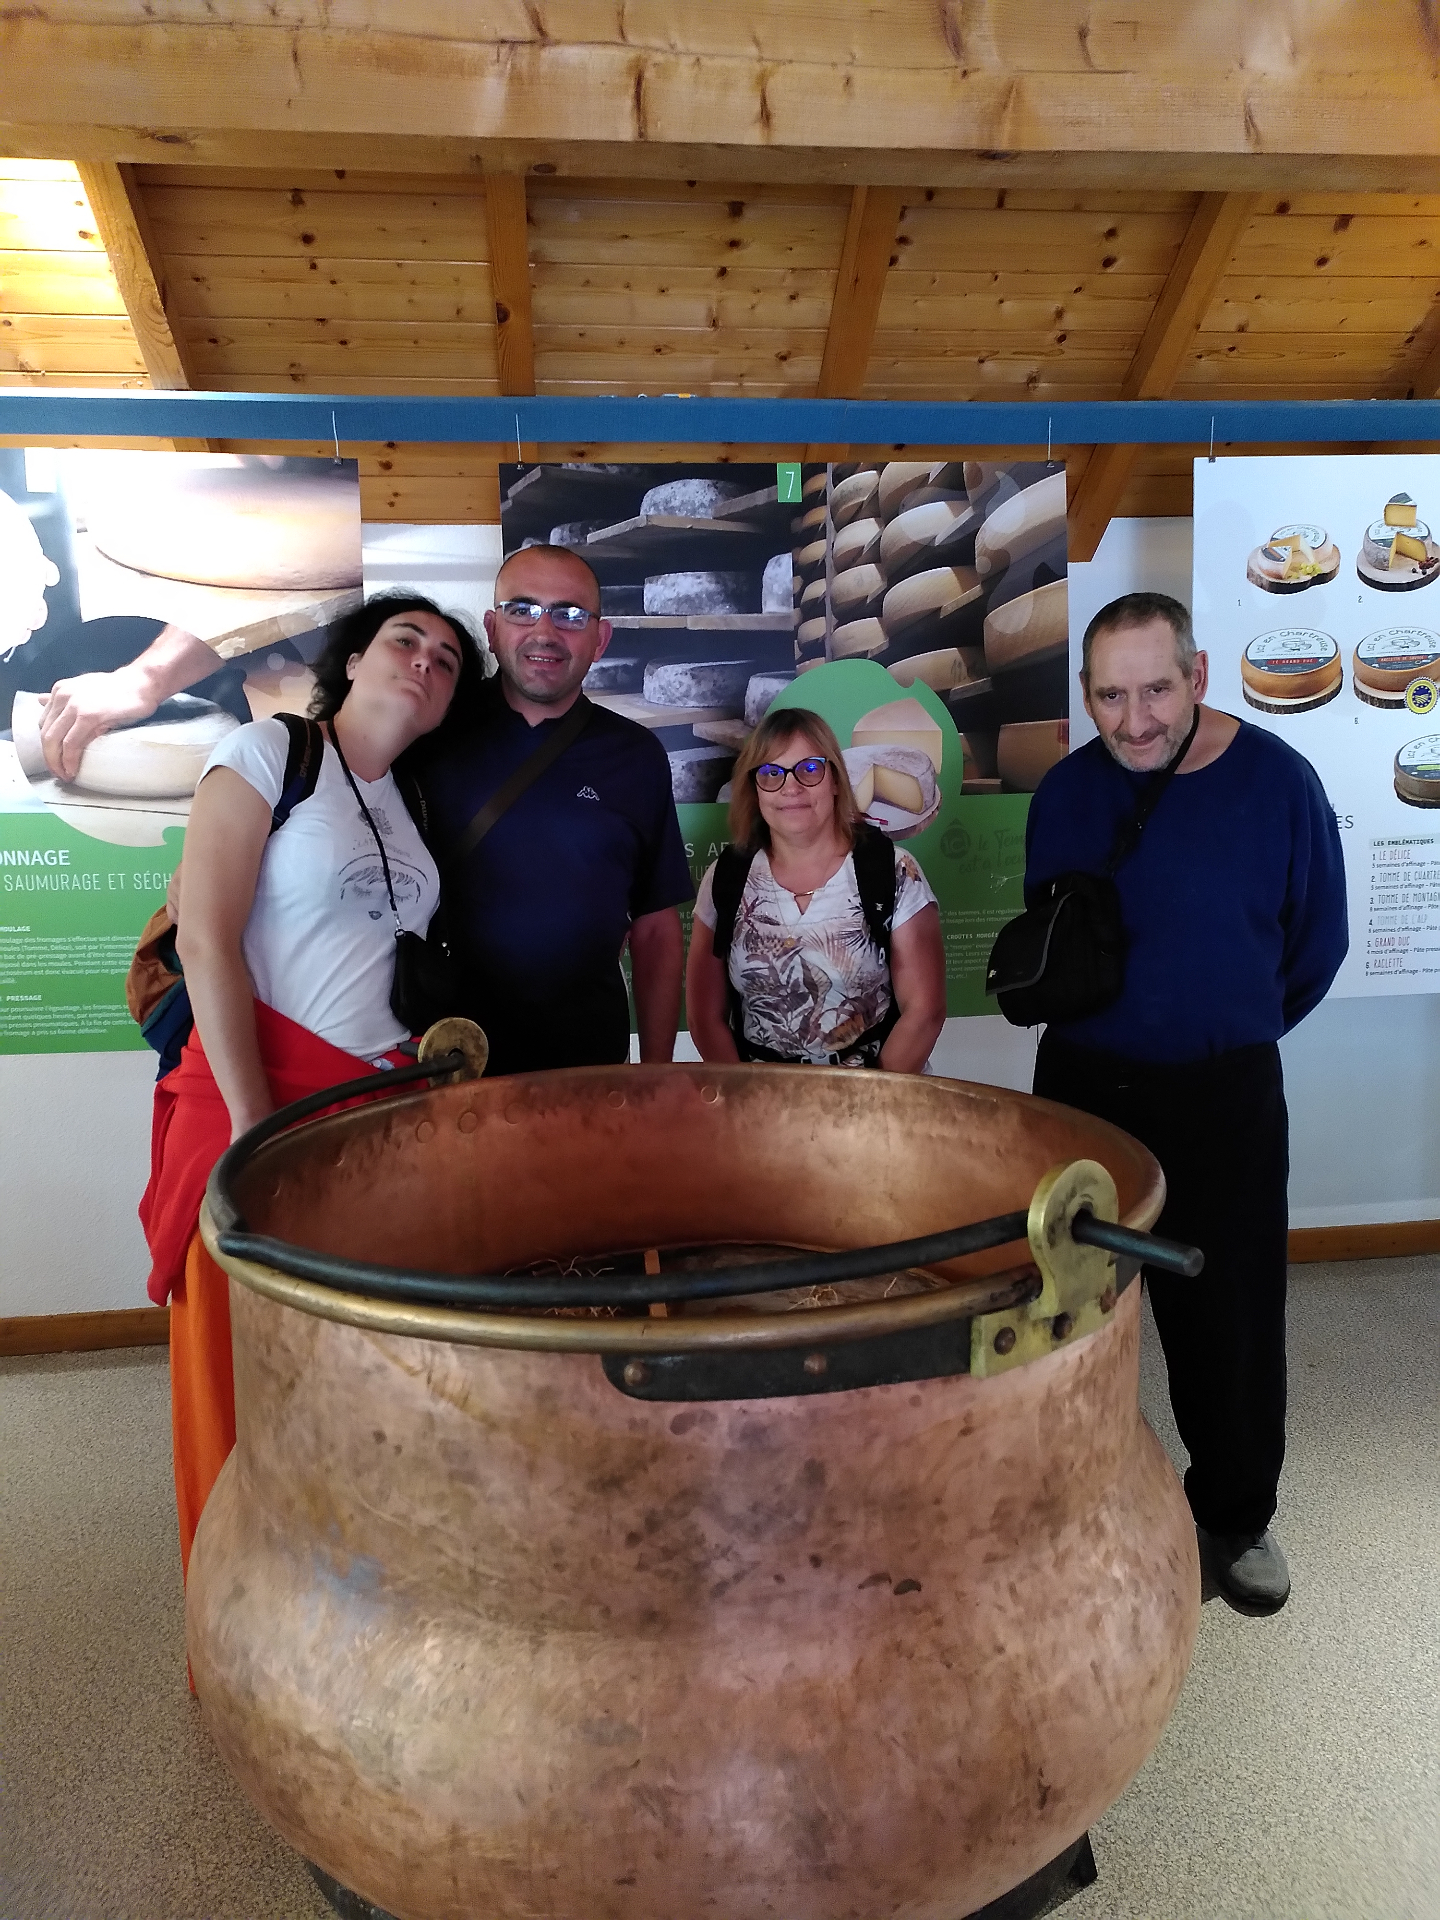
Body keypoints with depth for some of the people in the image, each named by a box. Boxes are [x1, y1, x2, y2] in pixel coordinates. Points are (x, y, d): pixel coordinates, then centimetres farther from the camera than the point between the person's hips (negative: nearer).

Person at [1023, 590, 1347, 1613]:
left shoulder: (1277, 778, -11)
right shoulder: (1067, 790, -4)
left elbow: (1316, 944, 0)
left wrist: (1228, 1031, 8)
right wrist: (1114, 1024, 4)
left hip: (1223, 1090, -2)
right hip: (1081, 1081, 2)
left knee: (1230, 1314, 6)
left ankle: (1237, 1516, 31)